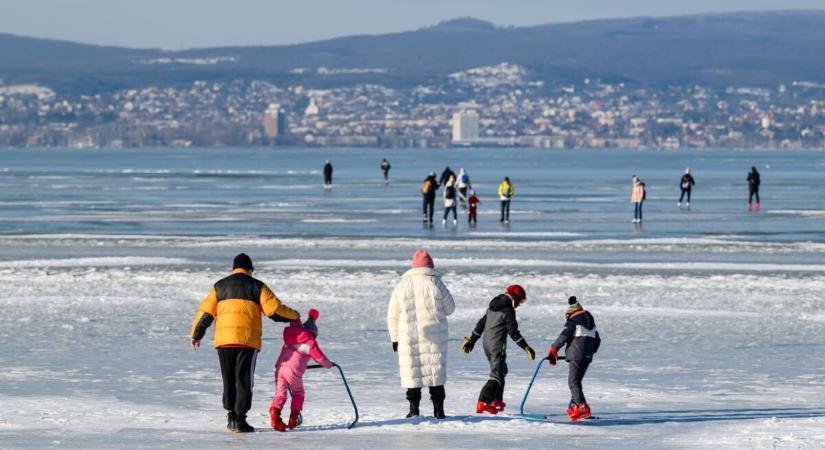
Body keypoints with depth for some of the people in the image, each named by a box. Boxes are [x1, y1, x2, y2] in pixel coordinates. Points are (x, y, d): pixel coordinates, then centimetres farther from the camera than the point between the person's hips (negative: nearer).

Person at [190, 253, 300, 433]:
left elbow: (206, 312, 13)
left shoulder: (220, 286, 13)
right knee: (244, 379, 1)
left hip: (223, 339, 3)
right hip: (248, 340, -3)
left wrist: (196, 334, 22)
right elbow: (275, 309, 2)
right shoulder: (256, 286, 5)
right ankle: (239, 419, -5)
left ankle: (231, 416, 15)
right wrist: (293, 316, 19)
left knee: (229, 379, 14)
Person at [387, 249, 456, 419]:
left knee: (412, 372, 6)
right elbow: (450, 308, 6)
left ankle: (414, 410, 5)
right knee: (436, 371, 6)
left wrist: (395, 338, 12)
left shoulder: (402, 286, 0)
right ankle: (438, 409, 5)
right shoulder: (436, 284, -5)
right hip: (435, 338, 0)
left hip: (409, 338, 0)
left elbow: (393, 316, 4)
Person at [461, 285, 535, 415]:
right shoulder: (508, 310, -12)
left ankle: (497, 400, 27)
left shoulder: (493, 307, 13)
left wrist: (472, 340, 25)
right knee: (497, 374, -10)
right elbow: (513, 332, -15)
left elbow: (481, 324, 18)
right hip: (498, 345, -9)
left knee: (501, 370, 24)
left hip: (486, 344, 9)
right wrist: (526, 348, -11)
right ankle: (483, 403, -24)